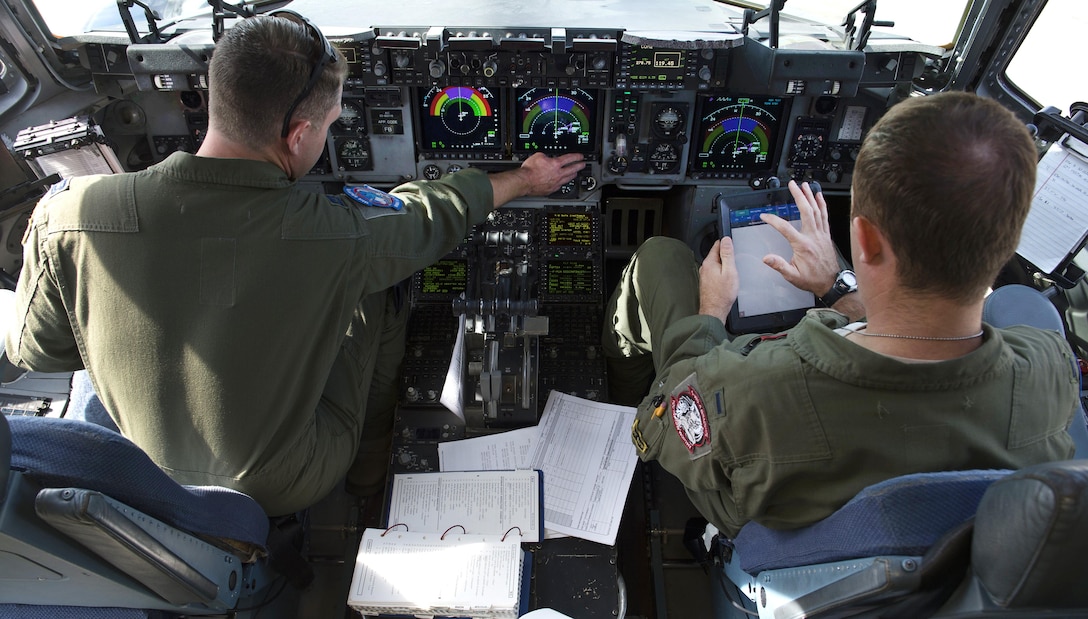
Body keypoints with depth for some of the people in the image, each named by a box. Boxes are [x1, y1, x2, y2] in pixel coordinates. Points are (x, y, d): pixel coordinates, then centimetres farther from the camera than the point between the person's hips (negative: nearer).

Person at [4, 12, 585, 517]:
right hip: (289, 488, -3)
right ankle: (371, 467, 33)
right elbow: (433, 212, -12)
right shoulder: (337, 235, -33)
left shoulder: (69, 215, -24)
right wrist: (522, 180, 8)